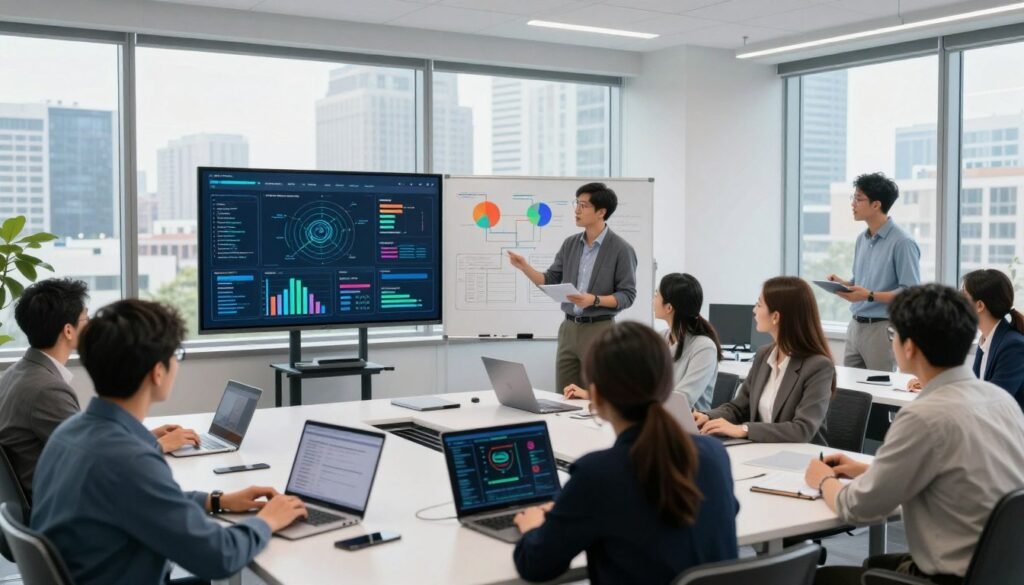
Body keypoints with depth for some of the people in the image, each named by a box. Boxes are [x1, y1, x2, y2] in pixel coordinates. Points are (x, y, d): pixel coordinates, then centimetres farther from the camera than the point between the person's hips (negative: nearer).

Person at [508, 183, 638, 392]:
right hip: (568, 329, 6)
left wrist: (594, 300, -23)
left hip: (599, 330, -6)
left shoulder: (621, 249, -8)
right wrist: (525, 267, -6)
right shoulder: (570, 244, 9)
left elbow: (627, 295, -9)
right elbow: (550, 282, 10)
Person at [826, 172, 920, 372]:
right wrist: (842, 283, 1)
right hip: (855, 326, 8)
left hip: (883, 328, -8)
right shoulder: (862, 239, 13)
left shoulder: (902, 243, -13)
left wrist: (870, 296, -24)